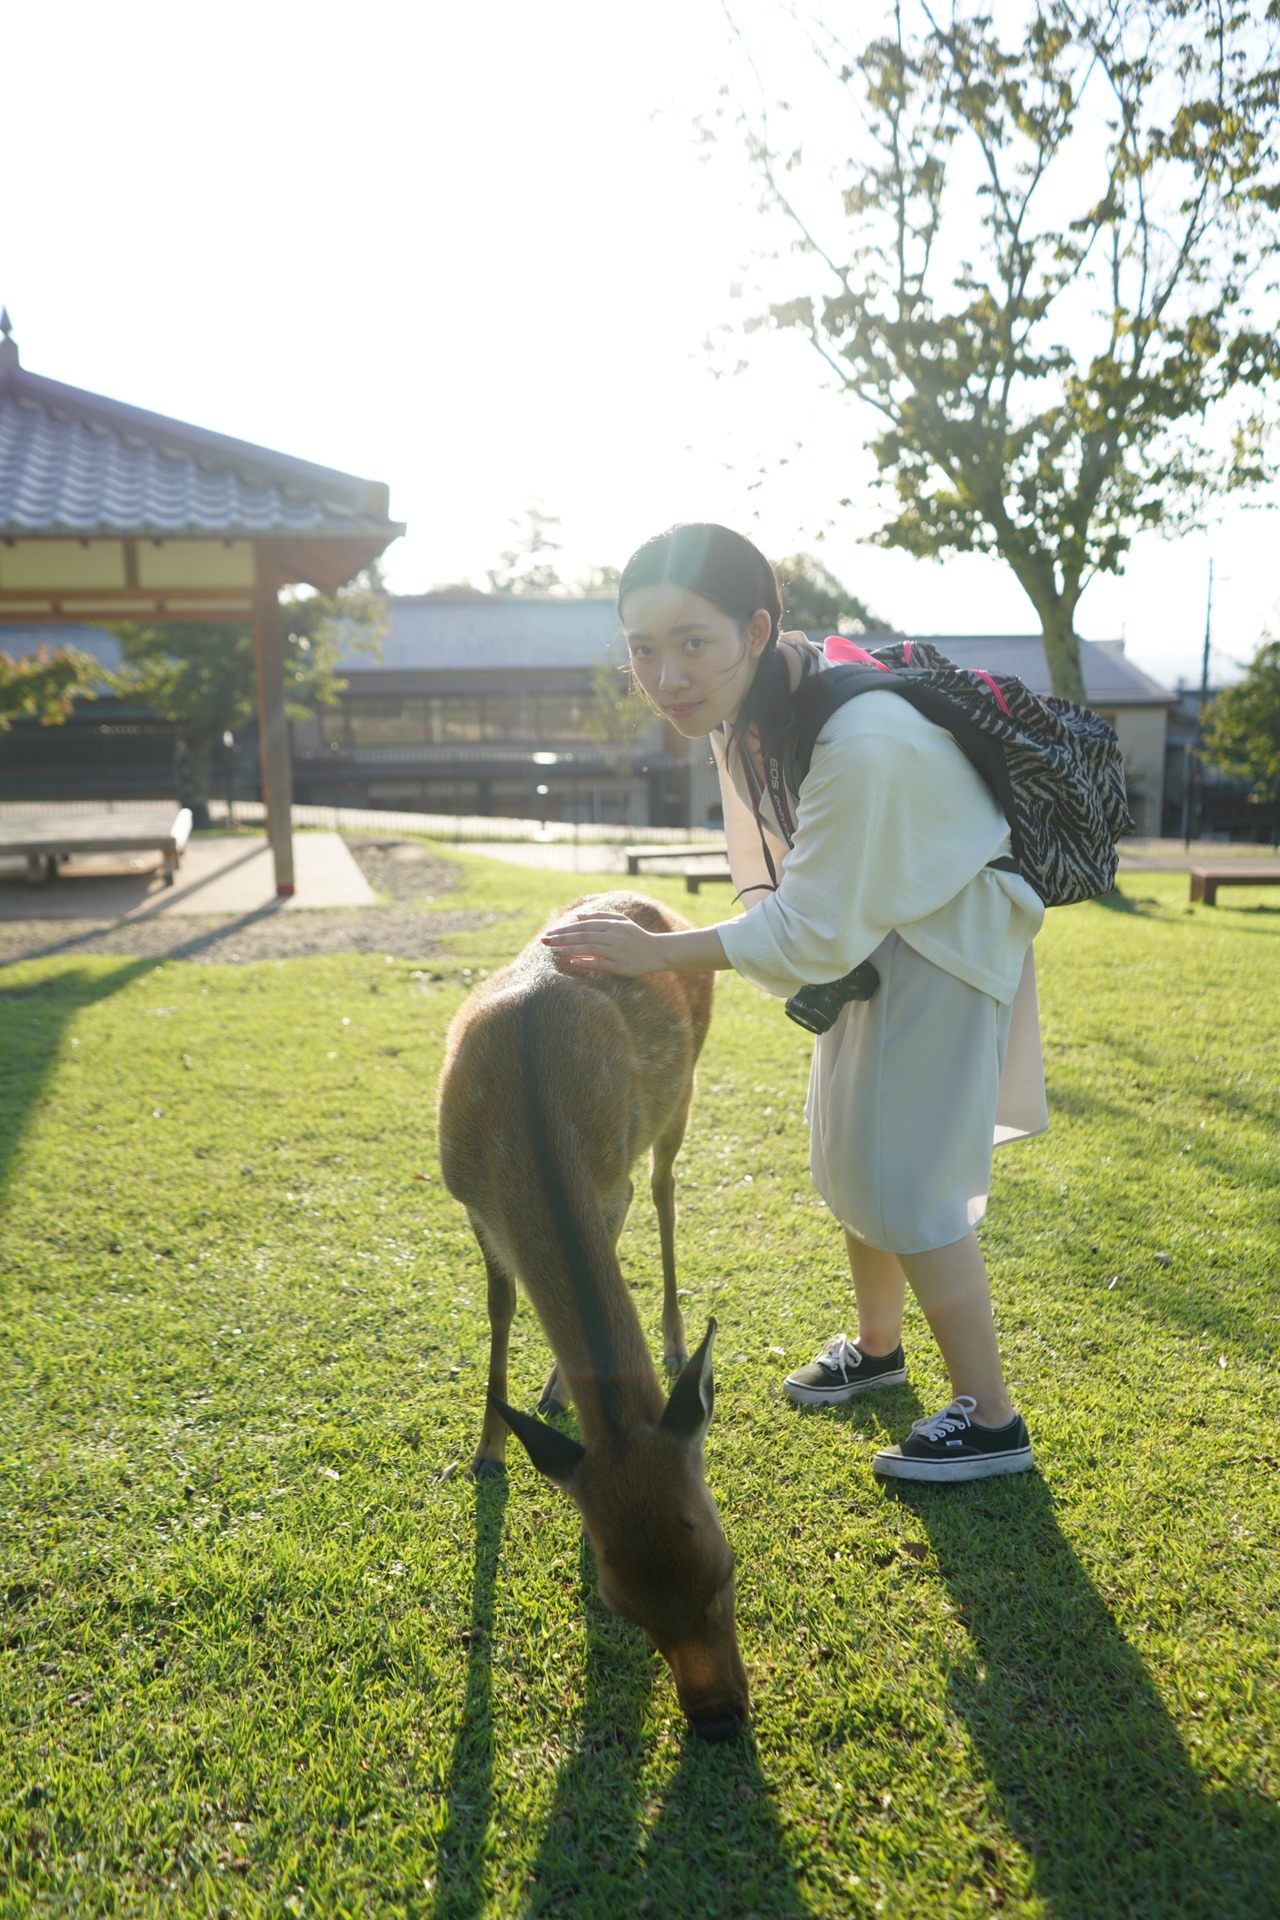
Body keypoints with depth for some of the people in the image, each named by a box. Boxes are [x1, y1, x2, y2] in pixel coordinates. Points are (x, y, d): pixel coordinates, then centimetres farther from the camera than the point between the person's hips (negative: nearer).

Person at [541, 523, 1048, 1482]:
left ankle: (990, 1416, 13)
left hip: (951, 935, -8)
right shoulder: (750, 695, -11)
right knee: (849, 1154, 18)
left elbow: (817, 935, -28)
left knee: (905, 1180, -6)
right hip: (875, 920, 8)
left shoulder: (861, 742, -38)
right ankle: (877, 1346, 40)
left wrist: (659, 952, -25)